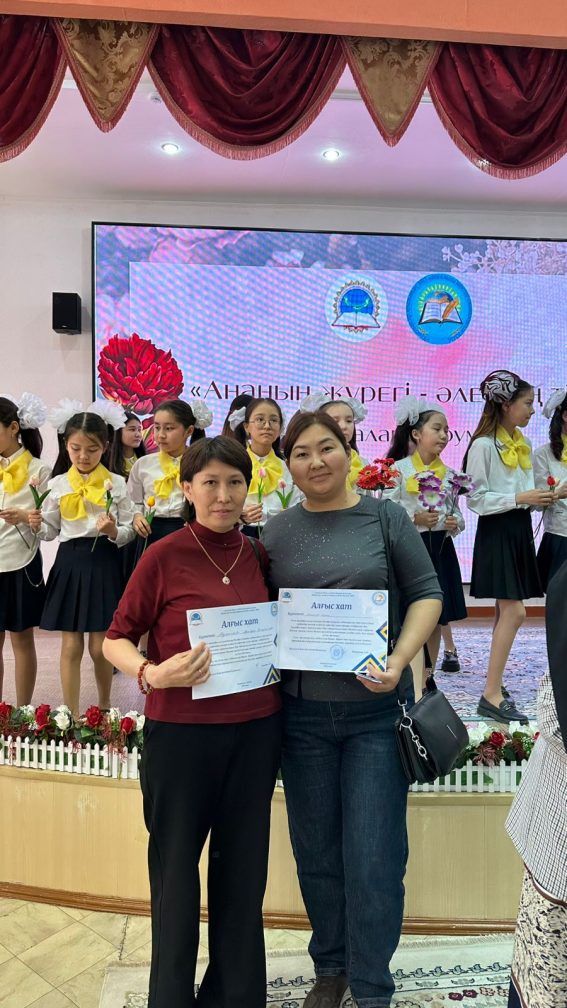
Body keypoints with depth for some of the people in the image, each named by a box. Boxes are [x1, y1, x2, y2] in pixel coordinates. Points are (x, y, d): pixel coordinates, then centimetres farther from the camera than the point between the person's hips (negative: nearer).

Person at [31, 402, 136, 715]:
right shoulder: (57, 484, 2)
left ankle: (104, 708, 30)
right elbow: (51, 530, 9)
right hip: (69, 563, 2)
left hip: (104, 563, -1)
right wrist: (37, 526, -11)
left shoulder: (116, 484, -3)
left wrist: (114, 531, -22)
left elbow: (128, 532, -2)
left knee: (99, 648, 6)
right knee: (71, 646, 5)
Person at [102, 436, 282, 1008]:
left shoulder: (259, 556, 2)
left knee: (244, 866, 16)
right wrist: (152, 674, -22)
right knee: (176, 867, 12)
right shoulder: (164, 557, -10)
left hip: (256, 730, 4)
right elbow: (116, 639, -5)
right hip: (180, 732, -3)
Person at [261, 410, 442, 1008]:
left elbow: (426, 594, -1)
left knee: (373, 857, 3)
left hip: (376, 708, -2)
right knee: (316, 852, 15)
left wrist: (400, 659, -14)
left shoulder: (385, 519, -1)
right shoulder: (276, 533, 3)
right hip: (302, 712, 2)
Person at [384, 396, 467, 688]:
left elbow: (457, 511, 15)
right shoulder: (399, 469, -6)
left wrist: (455, 523, -6)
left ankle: (426, 679, 25)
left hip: (440, 548, 6)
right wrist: (415, 518, -21)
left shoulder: (449, 473, 9)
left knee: (438, 617, 10)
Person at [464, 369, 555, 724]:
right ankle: (491, 695, -5)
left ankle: (495, 684, 18)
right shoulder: (483, 445, -11)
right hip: (496, 531, -8)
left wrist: (542, 497, -1)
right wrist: (520, 498, -19)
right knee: (514, 612, -11)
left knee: (506, 611, 9)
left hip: (520, 529, 8)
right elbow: (477, 500, -14)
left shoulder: (524, 445, 13)